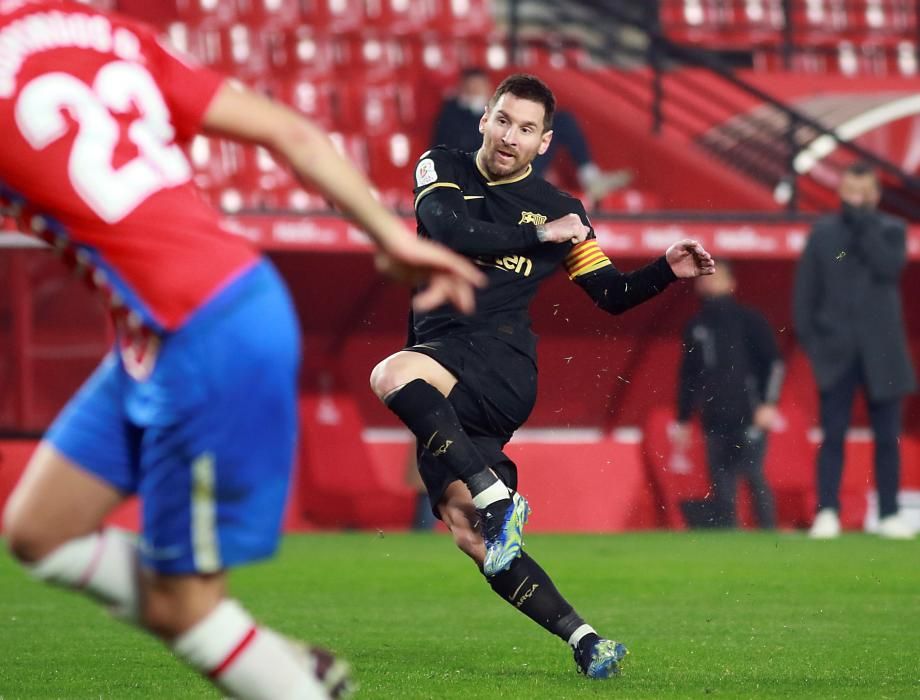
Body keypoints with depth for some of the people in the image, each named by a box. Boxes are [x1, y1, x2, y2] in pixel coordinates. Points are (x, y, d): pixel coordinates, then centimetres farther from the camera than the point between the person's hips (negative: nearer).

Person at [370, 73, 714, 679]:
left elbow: (612, 294, 17)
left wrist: (667, 271, 0)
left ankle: (497, 500, -34)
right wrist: (538, 237, -7)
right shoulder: (443, 170, 11)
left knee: (393, 375, -35)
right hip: (440, 360, 4)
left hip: (501, 362, -4)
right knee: (464, 527, -8)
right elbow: (446, 229, -10)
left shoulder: (558, 210, 10)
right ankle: (582, 639, -10)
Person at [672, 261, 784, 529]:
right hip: (714, 423, 4)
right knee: (721, 486, 2)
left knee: (754, 476, -12)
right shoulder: (696, 327, 16)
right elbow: (688, 375, 22)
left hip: (749, 418, -4)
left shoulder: (748, 319, 3)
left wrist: (768, 403, -11)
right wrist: (683, 420, 19)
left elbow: (773, 362, -1)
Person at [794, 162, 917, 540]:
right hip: (837, 350, 0)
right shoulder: (823, 232, 9)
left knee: (887, 436, 1)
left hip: (882, 351, 0)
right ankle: (827, 512, -4)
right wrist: (808, 336, -1)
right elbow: (806, 288, 8)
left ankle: (889, 515, 7)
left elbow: (889, 266, -13)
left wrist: (863, 224, -12)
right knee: (833, 435, -4)